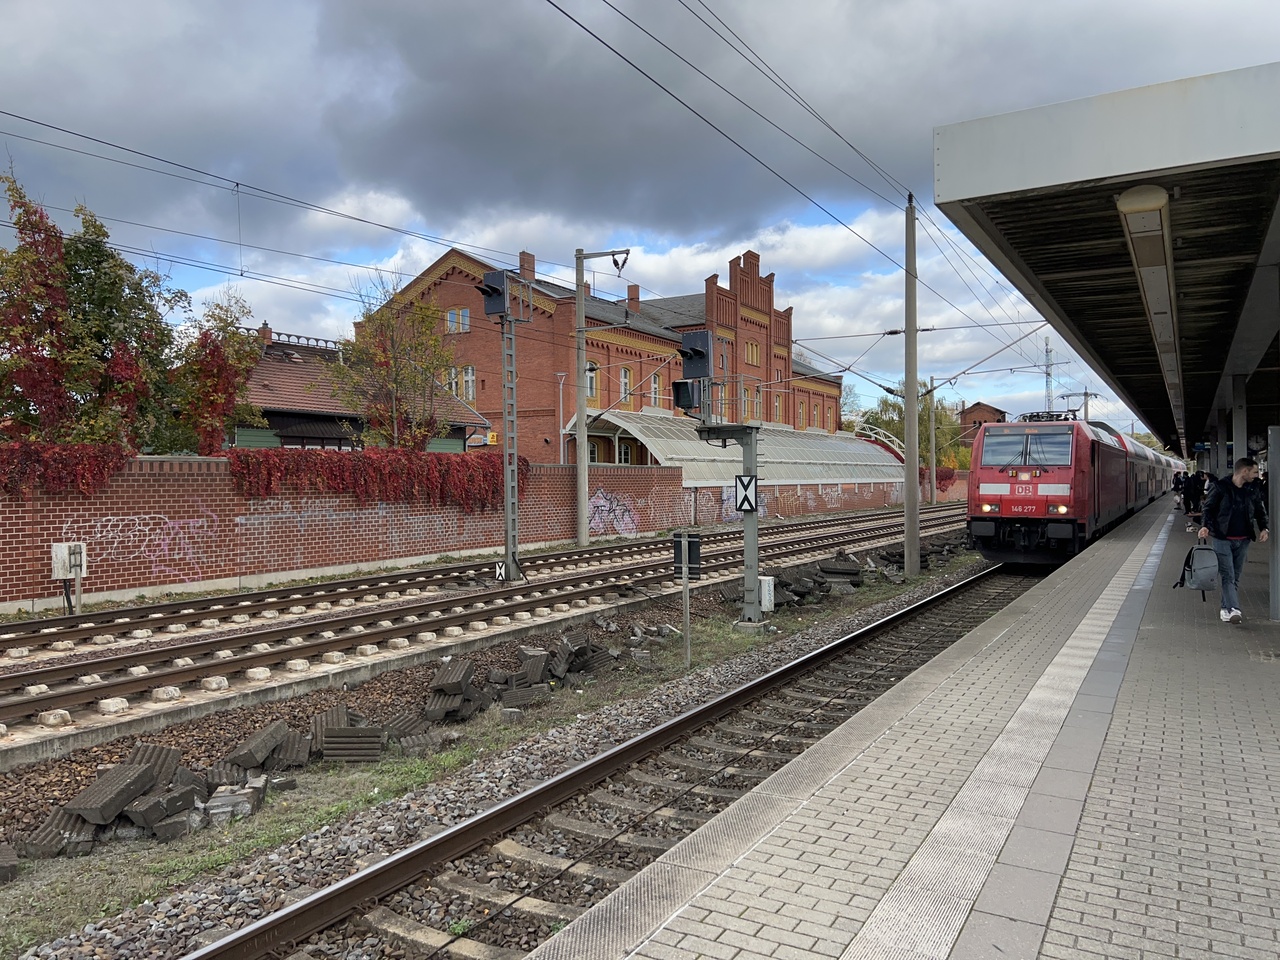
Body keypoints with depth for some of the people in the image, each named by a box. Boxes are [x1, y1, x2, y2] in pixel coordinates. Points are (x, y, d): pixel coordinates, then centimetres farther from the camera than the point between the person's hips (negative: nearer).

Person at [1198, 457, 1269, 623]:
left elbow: (1260, 510, 16)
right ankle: (1234, 610, -16)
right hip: (1223, 539, -5)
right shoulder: (1221, 487, -7)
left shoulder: (1252, 489, 7)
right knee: (1227, 576, -10)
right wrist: (1205, 525, -20)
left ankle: (1226, 609, 16)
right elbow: (1208, 507, -5)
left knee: (1235, 576, 9)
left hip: (1243, 540, 5)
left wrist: (1263, 528, 0)